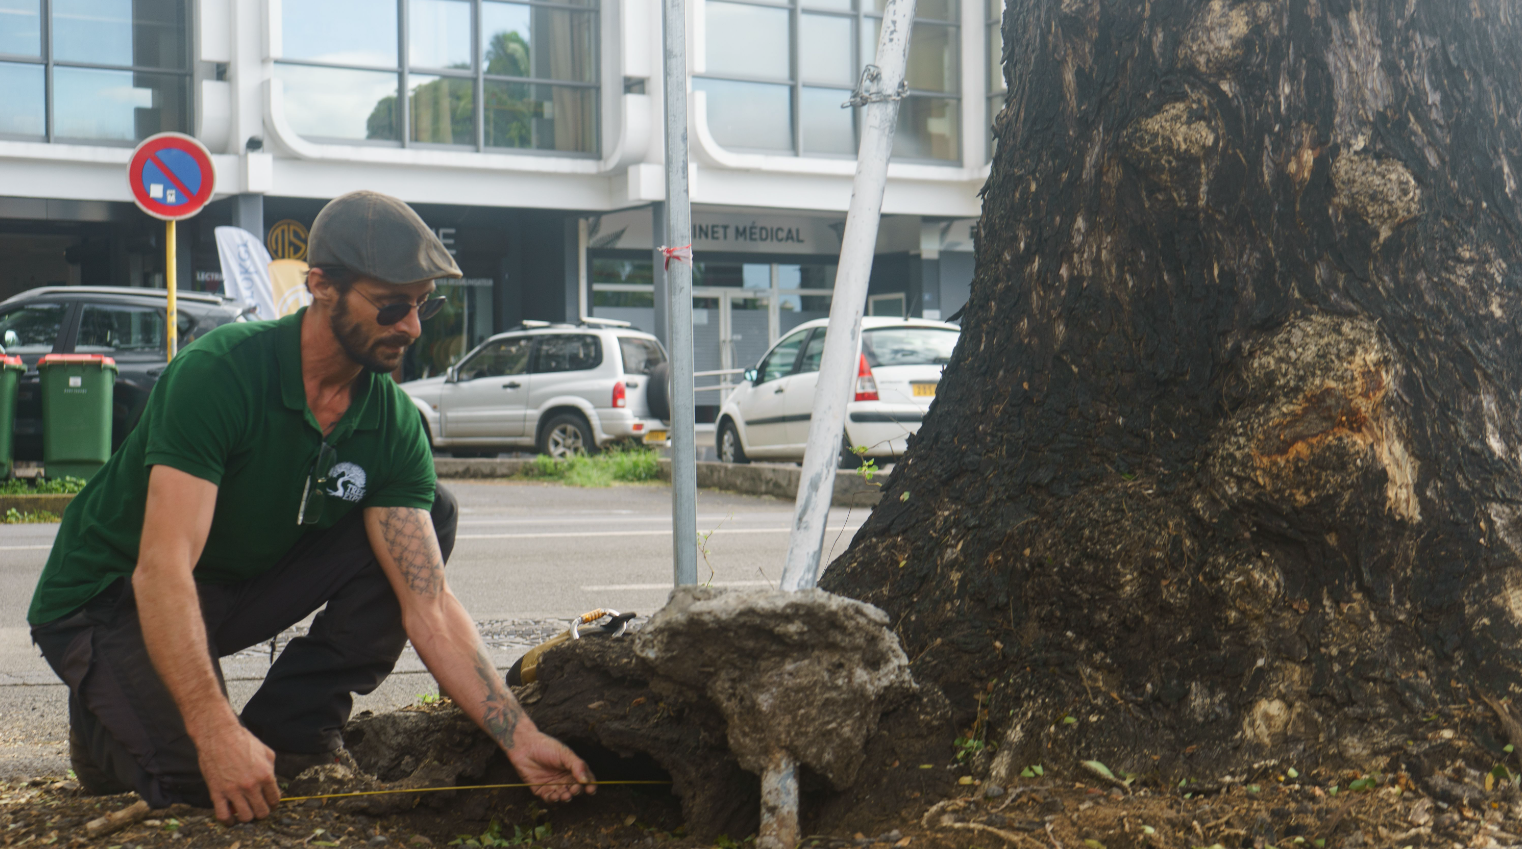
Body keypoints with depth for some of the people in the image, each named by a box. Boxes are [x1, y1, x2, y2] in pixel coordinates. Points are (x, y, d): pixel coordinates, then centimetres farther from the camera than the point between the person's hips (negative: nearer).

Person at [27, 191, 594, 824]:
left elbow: (428, 605, -14)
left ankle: (292, 727, -5)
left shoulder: (394, 424, -10)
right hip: (112, 593, -6)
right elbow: (162, 570, -34)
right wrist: (216, 732, -43)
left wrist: (520, 739, -24)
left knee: (430, 516, -9)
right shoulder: (220, 372, -27)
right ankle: (104, 715, 6)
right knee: (200, 778, -29)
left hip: (243, 584, 6)